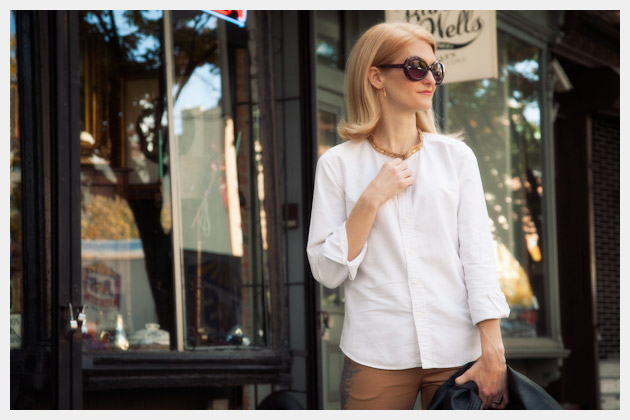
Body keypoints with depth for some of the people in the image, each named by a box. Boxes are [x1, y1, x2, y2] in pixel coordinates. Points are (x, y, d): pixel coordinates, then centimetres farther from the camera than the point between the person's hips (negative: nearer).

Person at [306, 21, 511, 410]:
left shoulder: (456, 155, 6)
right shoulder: (338, 164, 2)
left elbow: (478, 254, 0)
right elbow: (327, 272, -1)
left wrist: (493, 352, -10)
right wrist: (371, 199, -11)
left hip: (457, 350, 1)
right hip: (377, 356, -1)